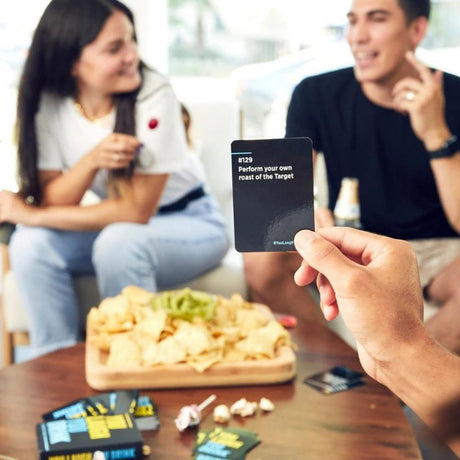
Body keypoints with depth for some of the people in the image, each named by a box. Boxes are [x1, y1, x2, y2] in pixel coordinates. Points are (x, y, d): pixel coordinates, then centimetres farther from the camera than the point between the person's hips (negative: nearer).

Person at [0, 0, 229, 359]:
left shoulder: (153, 95, -24)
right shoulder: (49, 104, -10)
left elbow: (137, 211, -23)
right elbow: (50, 202, -14)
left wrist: (35, 216, -22)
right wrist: (91, 160, -33)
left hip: (190, 223, -4)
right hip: (116, 223, 4)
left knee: (118, 241, -34)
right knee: (31, 243, -20)